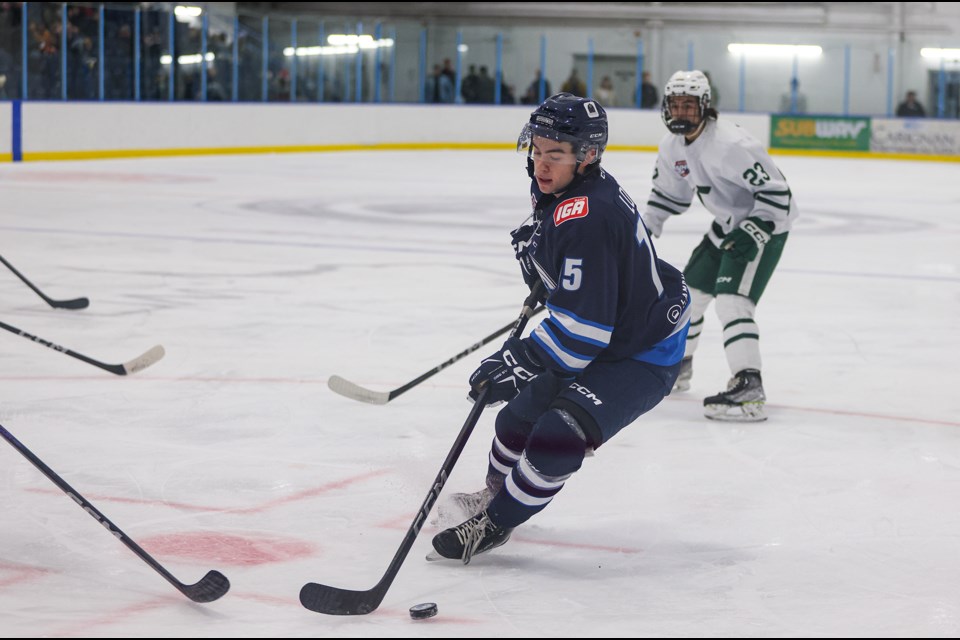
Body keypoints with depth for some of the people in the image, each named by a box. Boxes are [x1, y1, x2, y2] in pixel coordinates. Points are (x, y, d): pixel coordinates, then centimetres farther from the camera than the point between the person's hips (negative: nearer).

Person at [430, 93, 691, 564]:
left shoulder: (585, 219, -34)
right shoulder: (559, 192, -3)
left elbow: (583, 327, -35)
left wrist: (522, 361, -31)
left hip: (643, 354, -11)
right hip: (606, 334, 11)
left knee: (561, 430, -24)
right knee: (524, 408, 20)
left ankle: (494, 524, -6)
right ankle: (497, 492, 45)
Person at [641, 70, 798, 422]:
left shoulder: (730, 143, -28)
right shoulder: (673, 145, 0)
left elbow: (775, 190, -28)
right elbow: (668, 192, 17)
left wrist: (754, 234, -34)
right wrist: (645, 230, 13)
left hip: (765, 222, -9)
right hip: (728, 223, 9)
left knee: (731, 299, -23)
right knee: (690, 288, 17)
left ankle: (748, 389, -29)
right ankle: (676, 366, 39)